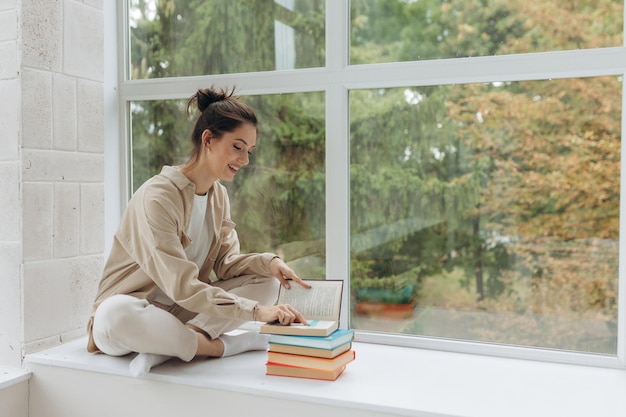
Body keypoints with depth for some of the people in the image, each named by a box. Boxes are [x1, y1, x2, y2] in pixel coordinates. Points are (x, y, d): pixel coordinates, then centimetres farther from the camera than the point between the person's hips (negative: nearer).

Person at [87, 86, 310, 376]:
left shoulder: (218, 194, 4)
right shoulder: (158, 197, -22)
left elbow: (225, 262, 0)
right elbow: (181, 286, -30)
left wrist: (269, 262, -20)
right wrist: (255, 310, -34)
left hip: (184, 310, 7)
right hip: (135, 309, -7)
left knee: (267, 281, -11)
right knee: (118, 312, -42)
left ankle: (164, 346, -23)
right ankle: (223, 346, -22)